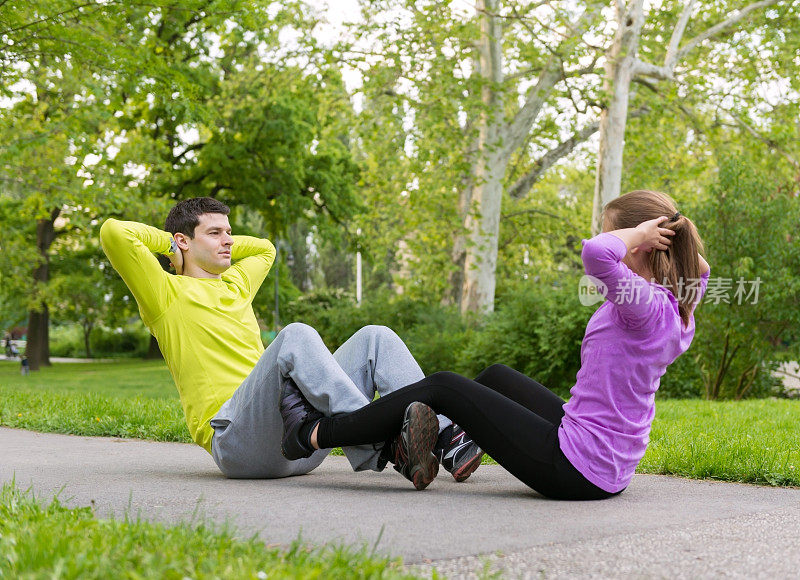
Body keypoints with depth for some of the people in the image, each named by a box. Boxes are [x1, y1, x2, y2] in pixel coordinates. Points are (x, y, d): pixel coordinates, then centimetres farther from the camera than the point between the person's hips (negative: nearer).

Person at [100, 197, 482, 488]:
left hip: (297, 442, 8)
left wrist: (220, 246, 36)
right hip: (234, 435, -7)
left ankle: (446, 437, -24)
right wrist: (168, 242, 11)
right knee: (296, 335, -32)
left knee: (374, 337, -5)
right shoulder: (167, 293, 8)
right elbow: (113, 232, -5)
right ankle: (382, 445, -44)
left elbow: (264, 248, 51)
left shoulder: (235, 284, 30)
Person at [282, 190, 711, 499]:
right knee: (496, 375, 26)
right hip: (609, 469, 9)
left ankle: (313, 437, 14)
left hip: (578, 468, -9)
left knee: (442, 386, 1)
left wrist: (638, 232, -21)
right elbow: (699, 270, 31)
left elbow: (595, 252, -41)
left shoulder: (645, 304, -21)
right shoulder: (678, 309, 6)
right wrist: (679, 235, 9)